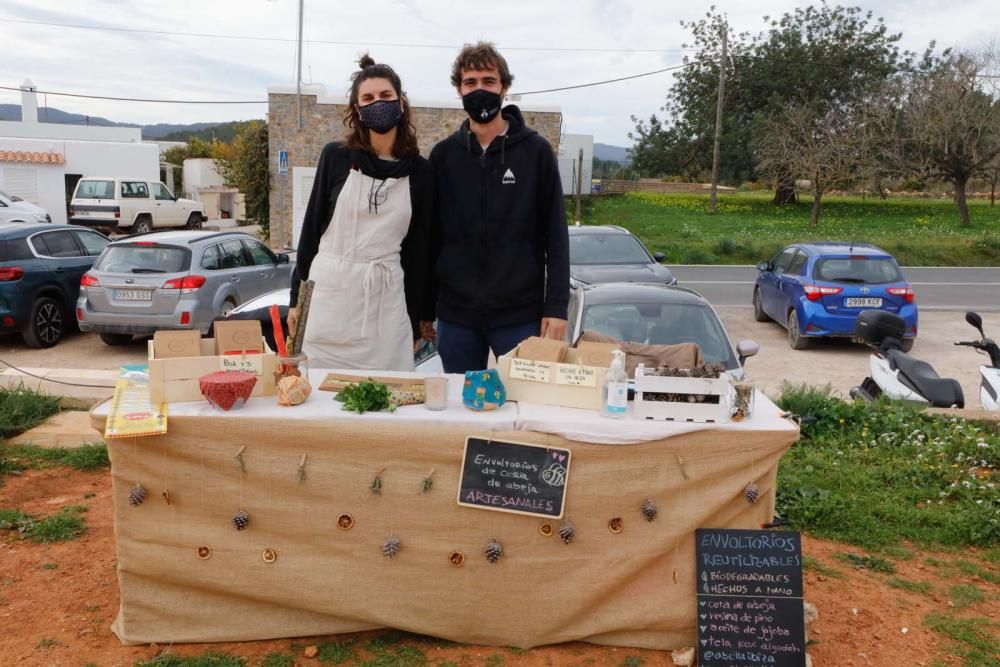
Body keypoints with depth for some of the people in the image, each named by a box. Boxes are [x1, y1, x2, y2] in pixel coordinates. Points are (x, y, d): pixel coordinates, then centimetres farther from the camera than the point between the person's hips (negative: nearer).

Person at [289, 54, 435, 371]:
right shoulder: (336, 156, 1)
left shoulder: (420, 172, 4)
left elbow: (419, 249, 7)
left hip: (386, 299, 0)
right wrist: (297, 297, 3)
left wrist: (416, 321, 7)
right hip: (328, 292, 0)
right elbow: (312, 226, 5)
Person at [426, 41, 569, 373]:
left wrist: (557, 306, -7)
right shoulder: (443, 155, 7)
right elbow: (430, 234, 11)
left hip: (520, 314, -2)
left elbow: (555, 234, -1)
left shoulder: (536, 151, 1)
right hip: (455, 315, 2)